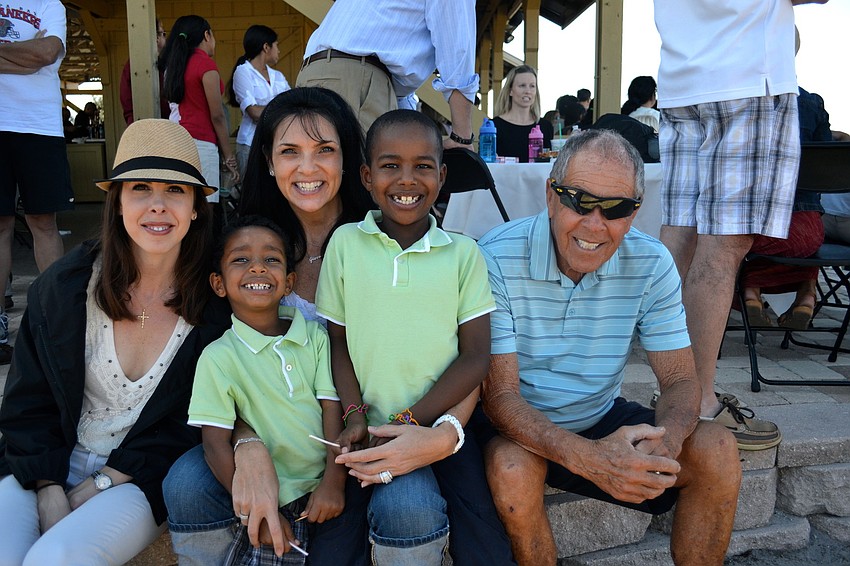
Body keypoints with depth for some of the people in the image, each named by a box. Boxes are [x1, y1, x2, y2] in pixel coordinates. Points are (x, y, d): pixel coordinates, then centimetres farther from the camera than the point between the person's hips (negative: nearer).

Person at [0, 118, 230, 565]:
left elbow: (190, 425, -6)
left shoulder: (216, 305, -11)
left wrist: (105, 482, -11)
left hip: (141, 476, -2)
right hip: (48, 468, 2)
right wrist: (48, 487, -10)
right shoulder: (65, 285, -7)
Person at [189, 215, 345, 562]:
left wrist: (334, 480, -13)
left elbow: (333, 410, 0)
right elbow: (215, 443, -7)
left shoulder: (315, 336, 4)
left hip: (327, 487, 3)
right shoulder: (218, 357, -5)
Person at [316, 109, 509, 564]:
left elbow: (474, 357, -3)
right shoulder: (345, 243, 4)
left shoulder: (463, 253, 1)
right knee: (408, 509, -27)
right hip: (379, 429, 0)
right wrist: (355, 416, -6)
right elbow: (338, 339, 8)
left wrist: (409, 423, -11)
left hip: (447, 421, 1)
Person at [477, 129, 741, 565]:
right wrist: (586, 457, -40)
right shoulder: (498, 259, -22)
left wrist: (665, 440, -31)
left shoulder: (651, 264, -9)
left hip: (606, 421, 4)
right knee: (511, 466, -35)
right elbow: (499, 393, -22)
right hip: (525, 430, -3)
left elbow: (680, 380, -6)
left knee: (717, 451, -16)